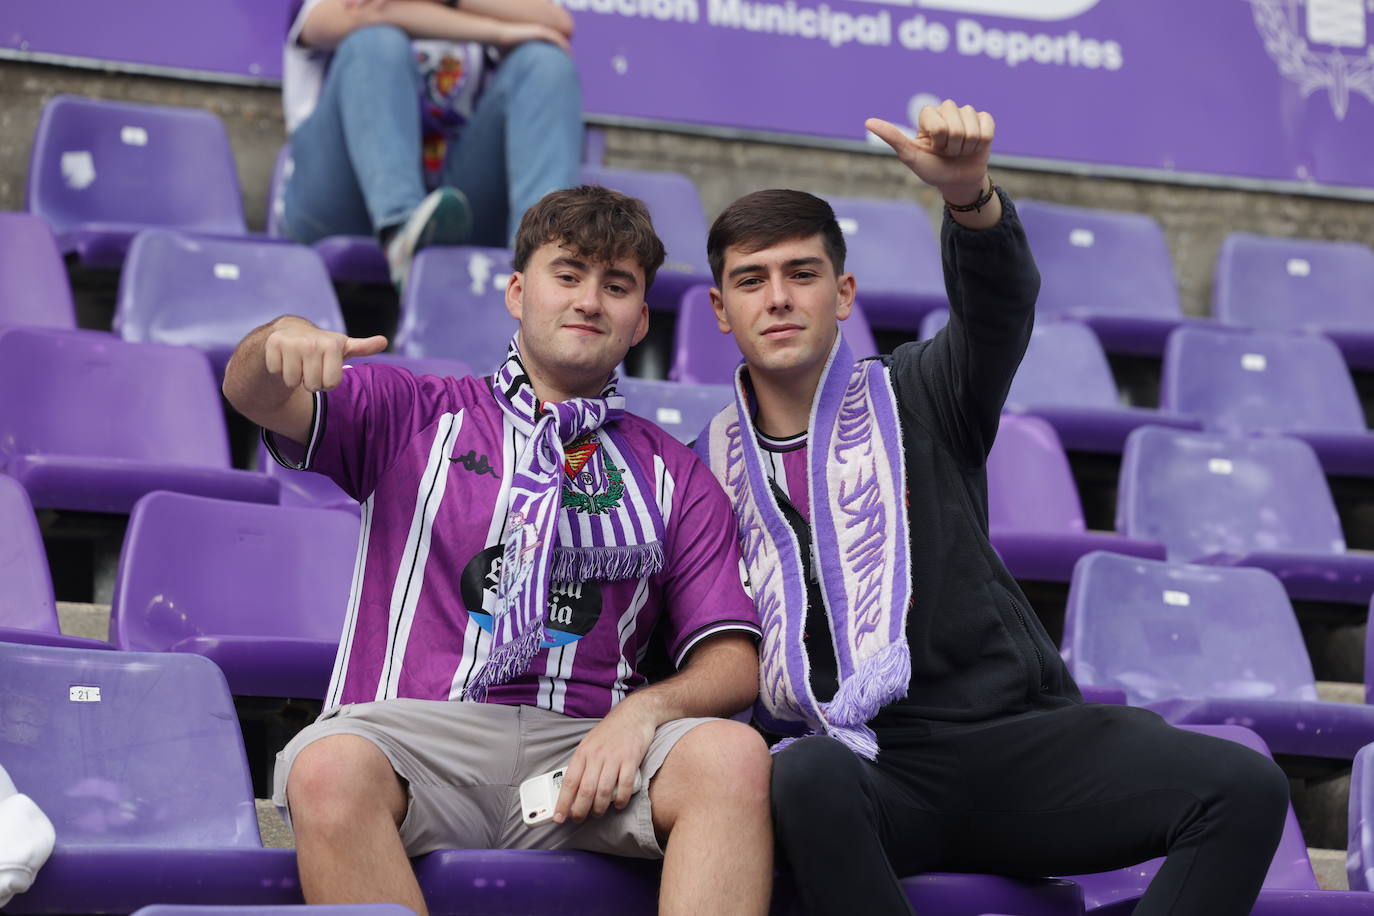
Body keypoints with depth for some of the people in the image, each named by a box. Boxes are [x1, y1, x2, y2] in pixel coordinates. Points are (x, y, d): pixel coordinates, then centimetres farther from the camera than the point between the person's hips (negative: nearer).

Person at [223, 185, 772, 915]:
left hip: (586, 747, 1)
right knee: (328, 768, -37)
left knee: (734, 756, -31)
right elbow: (254, 396, 4)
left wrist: (645, 708, -11)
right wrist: (283, 338, -21)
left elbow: (732, 663, 12)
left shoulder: (674, 476, 20)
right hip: (413, 728, -1)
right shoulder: (412, 415, 18)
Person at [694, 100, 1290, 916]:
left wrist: (971, 195, -32)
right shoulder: (711, 466, 17)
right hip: (853, 757, -1)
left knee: (1244, 789, -24)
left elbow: (1002, 307, -10)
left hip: (1013, 734, 1)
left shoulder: (915, 399, 12)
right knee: (806, 775, -40)